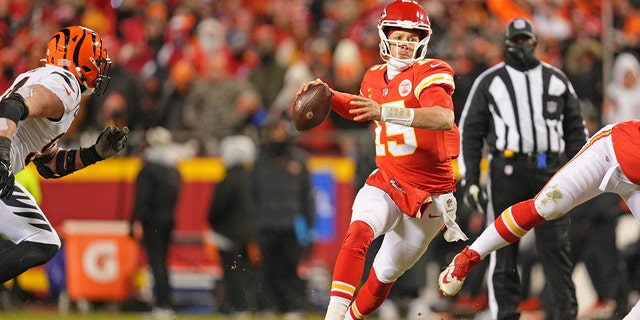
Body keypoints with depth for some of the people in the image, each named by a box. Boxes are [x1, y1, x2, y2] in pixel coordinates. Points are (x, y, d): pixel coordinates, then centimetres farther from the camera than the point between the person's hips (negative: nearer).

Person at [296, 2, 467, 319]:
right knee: (358, 233, -28)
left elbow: (445, 118, -34)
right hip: (386, 184, 3)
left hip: (430, 194, -3)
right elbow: (360, 110, 31)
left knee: (385, 274, 7)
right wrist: (327, 96, 11)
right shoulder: (375, 78, 6)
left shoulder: (430, 73, -13)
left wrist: (385, 113, -45)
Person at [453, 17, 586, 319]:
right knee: (503, 248, -1)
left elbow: (575, 128, 17)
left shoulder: (556, 79, 14)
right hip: (507, 170, -1)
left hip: (550, 170, 1)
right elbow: (470, 131, 6)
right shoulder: (489, 81, 8)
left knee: (556, 248, -3)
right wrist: (470, 180, -2)